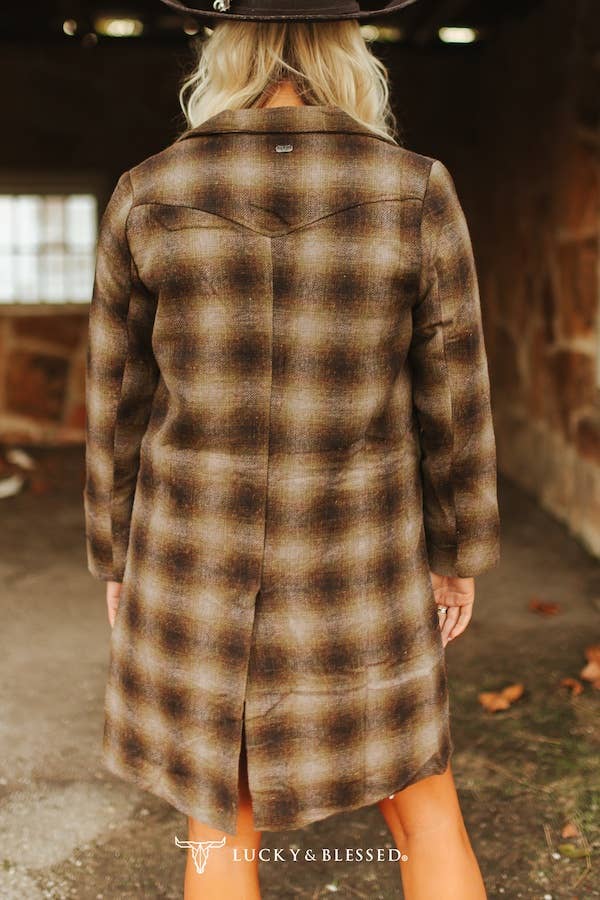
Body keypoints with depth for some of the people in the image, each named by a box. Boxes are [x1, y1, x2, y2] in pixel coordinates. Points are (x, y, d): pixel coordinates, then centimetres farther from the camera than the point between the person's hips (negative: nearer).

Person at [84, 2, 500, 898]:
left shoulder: (149, 197, -8)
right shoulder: (418, 192, -11)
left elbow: (121, 401, -2)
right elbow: (452, 395, -6)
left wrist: (119, 558, 11)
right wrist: (461, 548, 8)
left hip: (203, 558, 1)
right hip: (353, 572, -1)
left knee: (222, 824, 20)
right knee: (425, 810, 20)